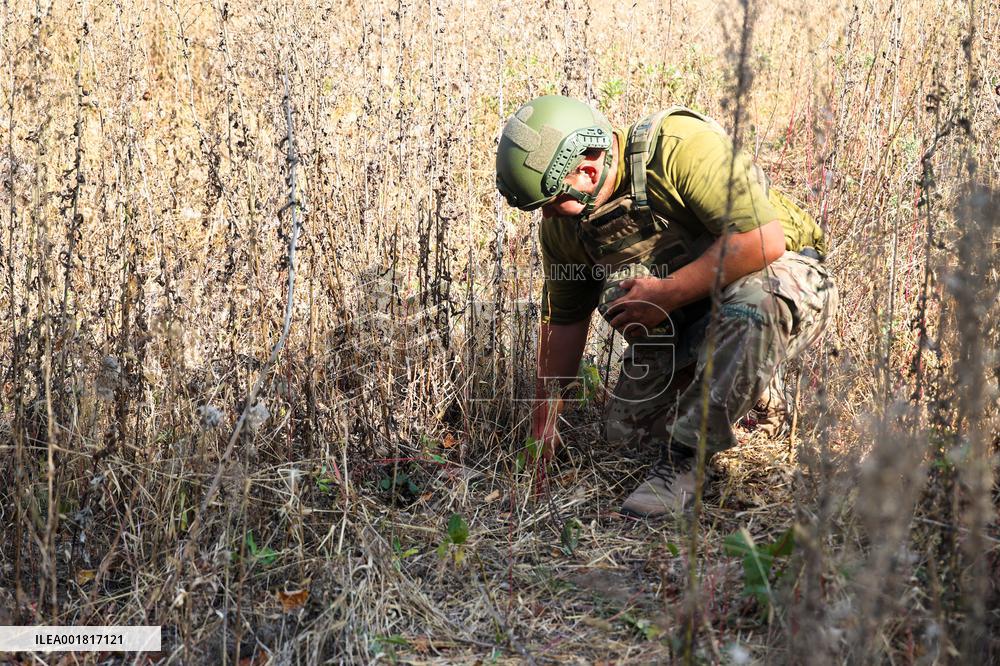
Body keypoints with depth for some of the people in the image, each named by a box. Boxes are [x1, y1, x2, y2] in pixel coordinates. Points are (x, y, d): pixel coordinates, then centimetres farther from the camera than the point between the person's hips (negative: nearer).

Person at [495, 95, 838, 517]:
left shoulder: (681, 145, -28)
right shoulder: (561, 223, -6)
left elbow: (764, 239, -35)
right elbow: (563, 317, 5)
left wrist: (667, 293, -30)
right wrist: (544, 415, 8)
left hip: (785, 275, -6)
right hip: (687, 316, 7)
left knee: (751, 303, -41)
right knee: (625, 430, 0)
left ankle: (683, 459, -26)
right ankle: (754, 390, 22)